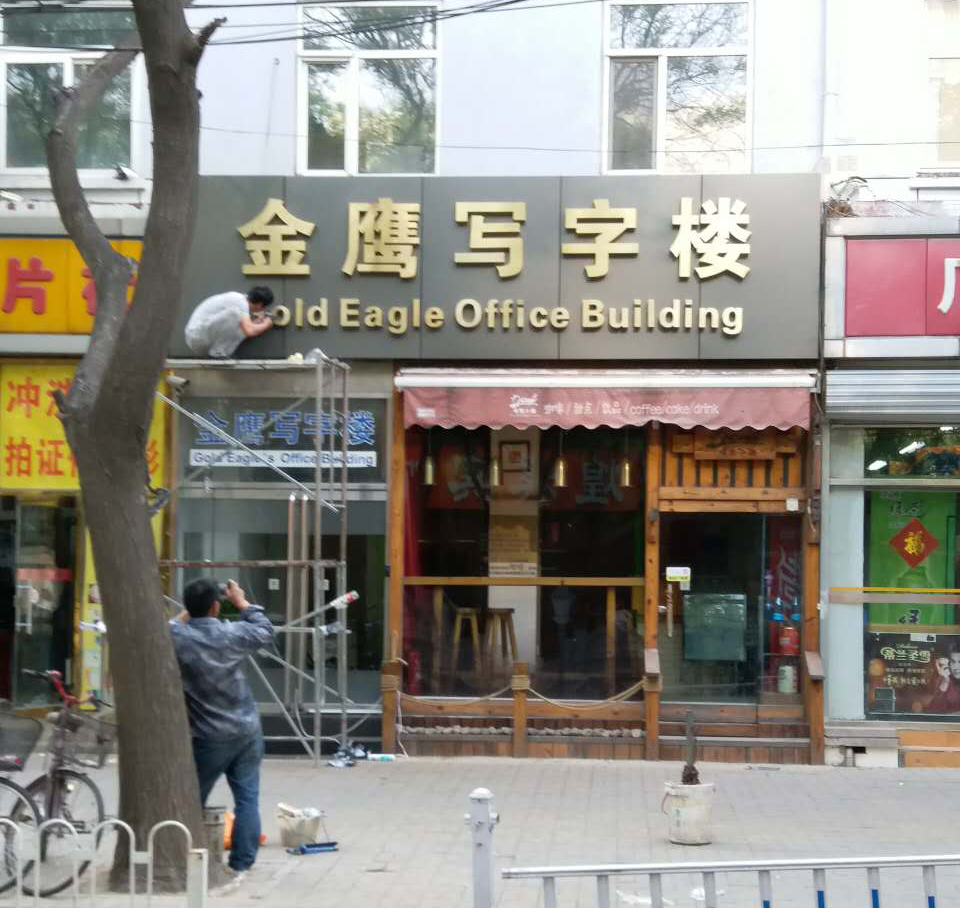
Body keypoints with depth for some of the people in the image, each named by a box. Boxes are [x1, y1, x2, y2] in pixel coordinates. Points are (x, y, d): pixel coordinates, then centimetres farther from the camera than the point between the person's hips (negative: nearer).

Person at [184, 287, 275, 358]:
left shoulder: (236, 297, 13)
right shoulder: (241, 303, -15)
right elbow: (249, 331, -26)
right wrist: (265, 325, -8)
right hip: (198, 337, -10)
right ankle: (218, 353, -17)